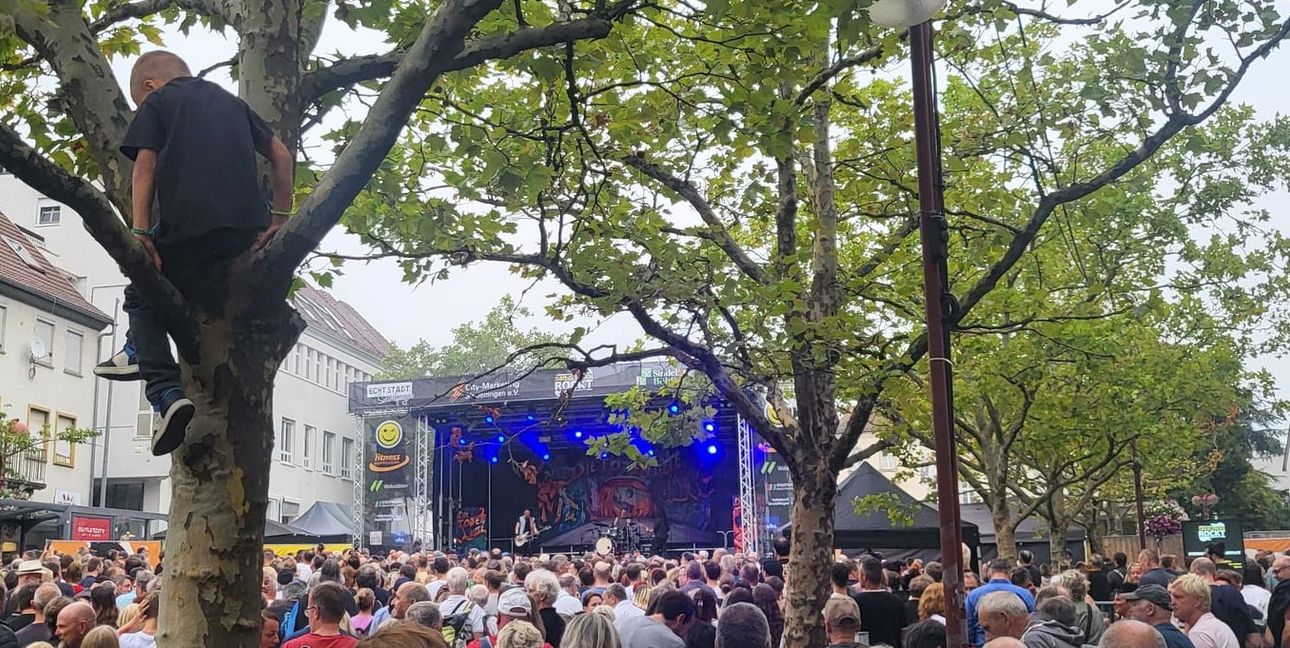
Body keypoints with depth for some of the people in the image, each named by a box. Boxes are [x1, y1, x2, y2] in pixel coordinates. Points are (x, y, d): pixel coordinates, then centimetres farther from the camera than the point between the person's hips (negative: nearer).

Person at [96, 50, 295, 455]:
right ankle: (140, 352, 29)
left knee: (142, 297, 13)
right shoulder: (231, 101, 27)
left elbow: (145, 166, 0)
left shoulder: (157, 103, 13)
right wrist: (279, 219, 20)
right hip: (246, 229, 5)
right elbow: (282, 156, 20)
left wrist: (140, 232, -5)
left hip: (189, 225, -5)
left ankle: (167, 393, -2)